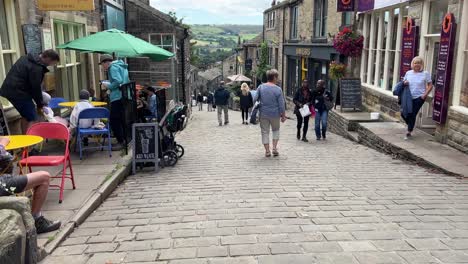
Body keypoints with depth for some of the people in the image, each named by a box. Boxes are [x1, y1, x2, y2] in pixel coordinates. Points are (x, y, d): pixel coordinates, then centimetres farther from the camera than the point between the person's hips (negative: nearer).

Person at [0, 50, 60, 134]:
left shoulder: (28, 58, 12)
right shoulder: (37, 68, -18)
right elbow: (36, 87, -13)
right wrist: (40, 104, 1)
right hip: (18, 92, -10)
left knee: (25, 116, 19)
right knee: (31, 118, -7)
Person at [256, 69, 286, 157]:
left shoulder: (261, 87, -4)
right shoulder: (278, 89, -9)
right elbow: (281, 104, -8)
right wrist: (283, 115, 2)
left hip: (263, 114, 1)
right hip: (275, 114, -1)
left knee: (265, 132, 10)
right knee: (276, 130, 21)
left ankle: (267, 151, 12)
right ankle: (275, 148, 13)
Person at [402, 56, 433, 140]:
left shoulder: (425, 73, -4)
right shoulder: (408, 73, 6)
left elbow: (430, 86, -1)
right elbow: (403, 82, 17)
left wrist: (425, 95, -12)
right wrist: (404, 83, -7)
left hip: (419, 98, -4)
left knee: (412, 114, -5)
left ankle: (409, 132, 9)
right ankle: (411, 126, 30)